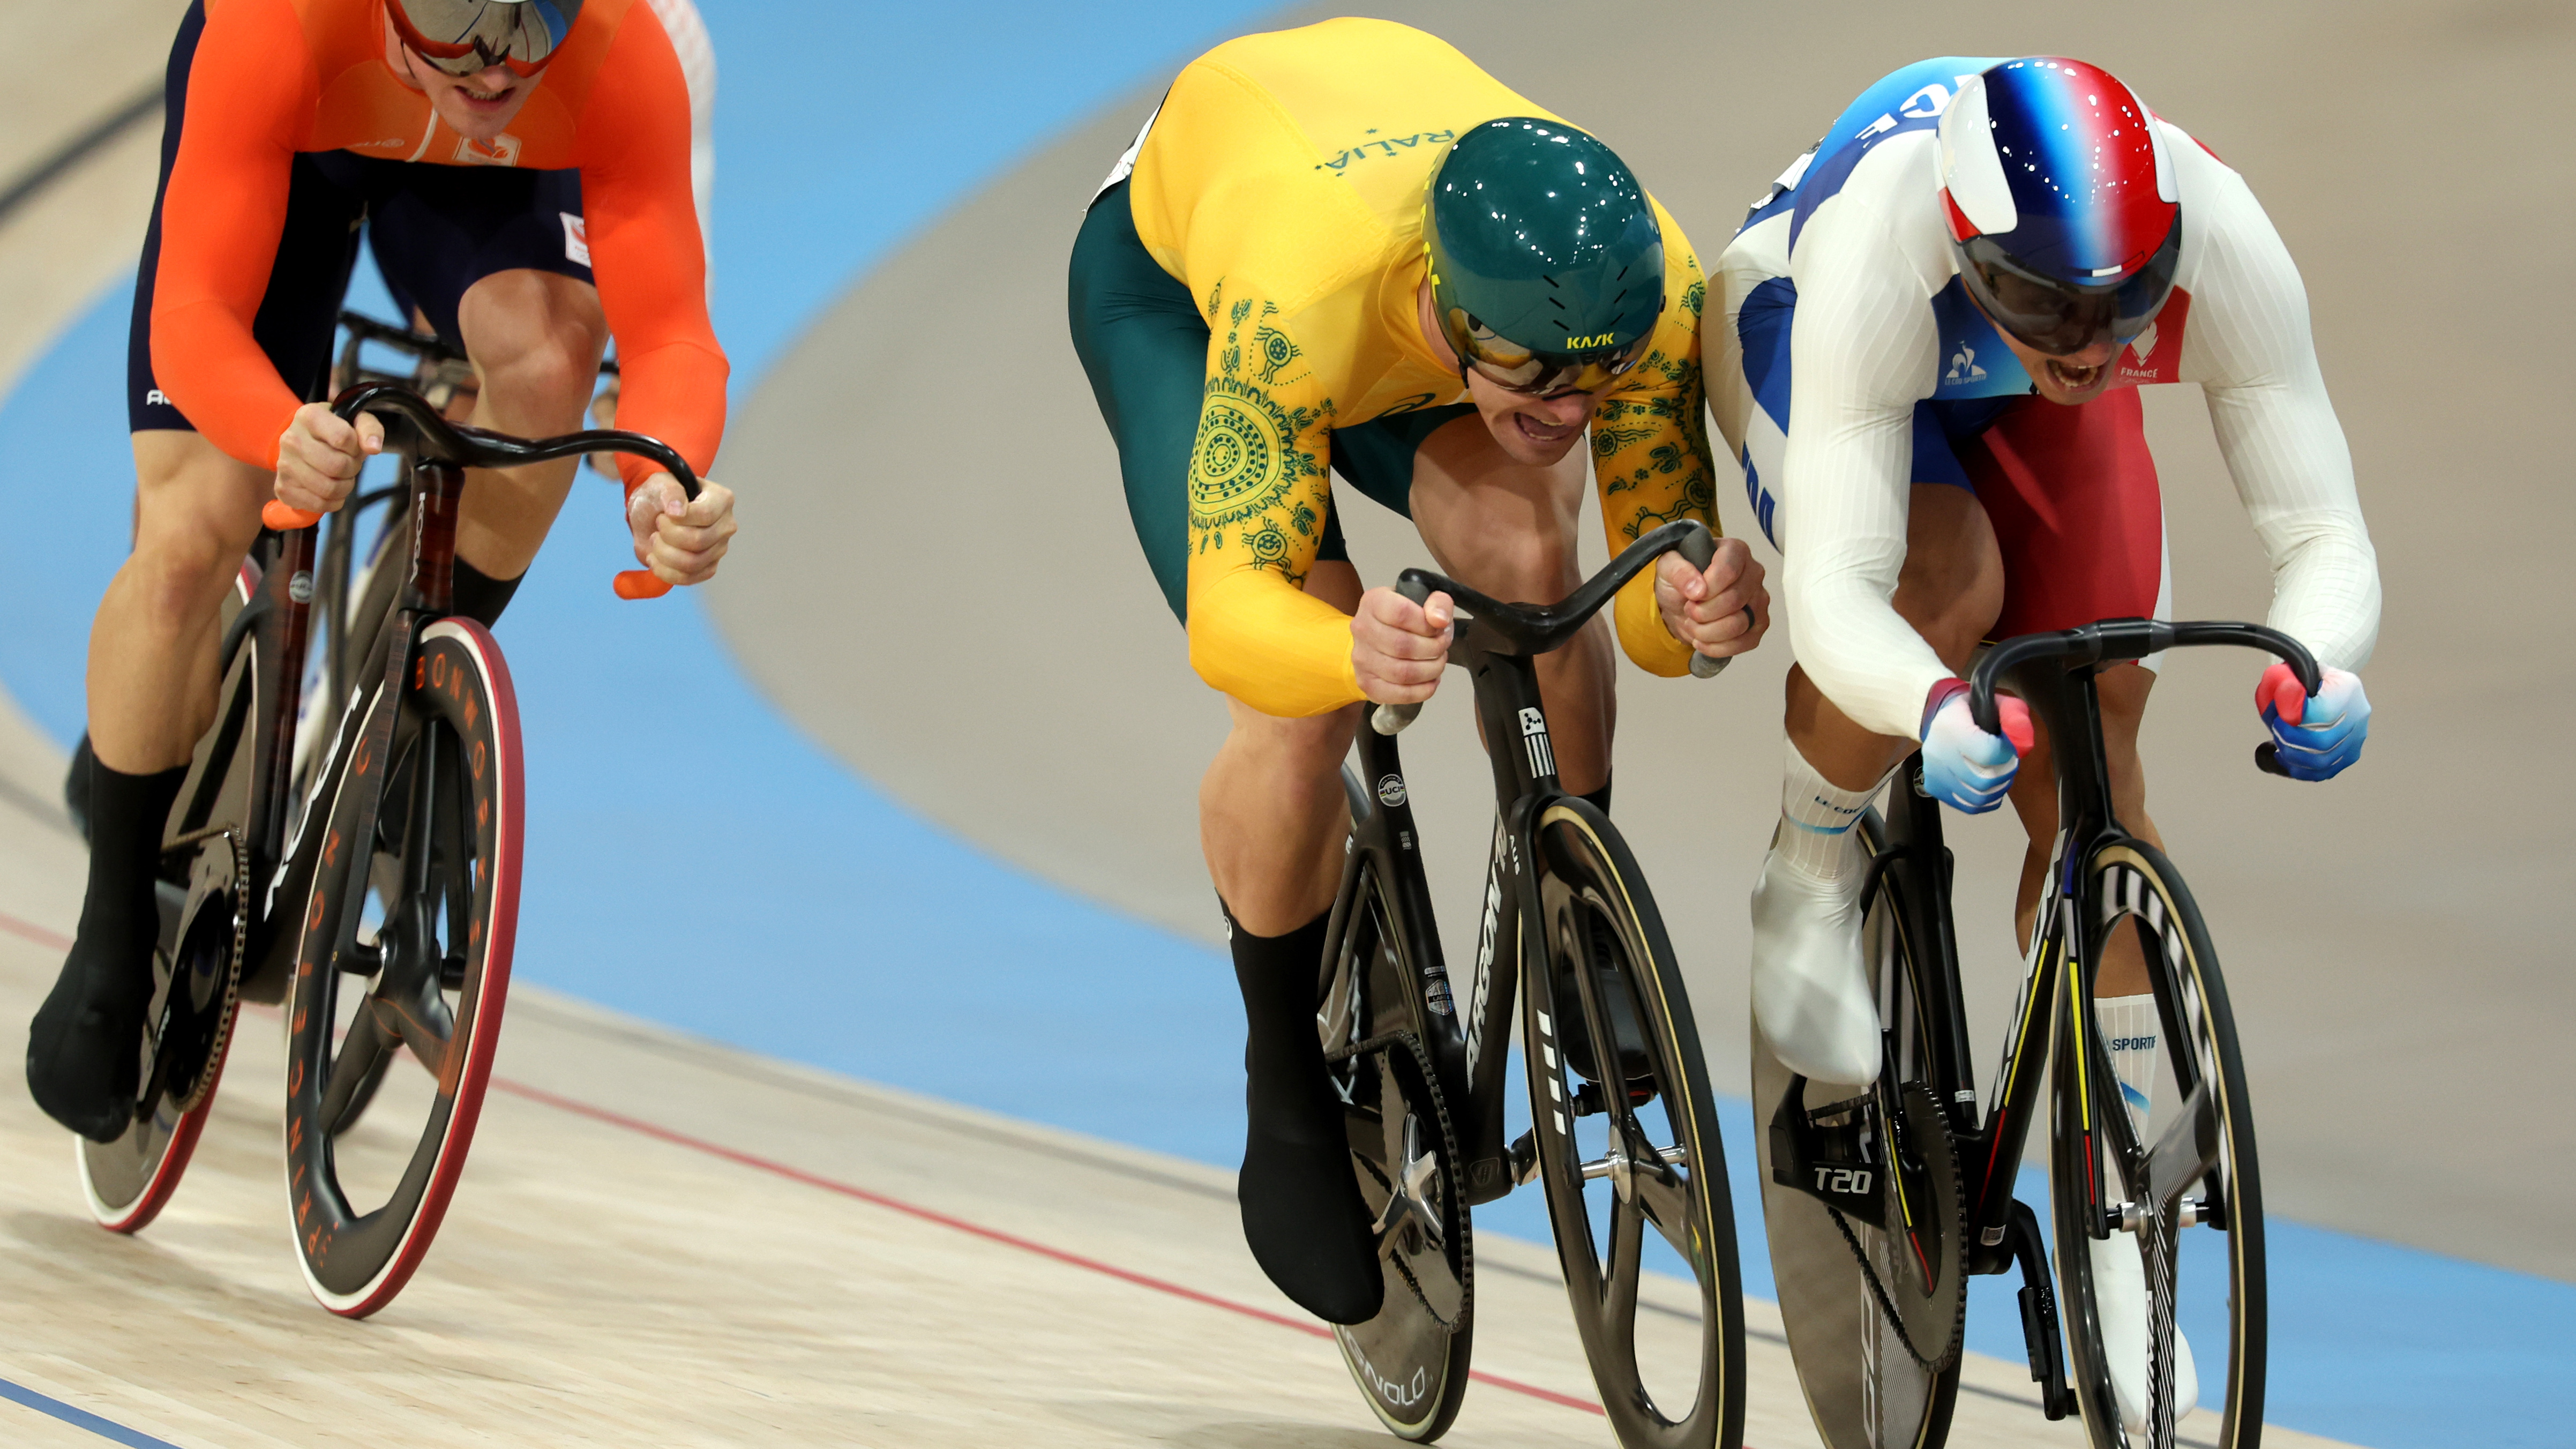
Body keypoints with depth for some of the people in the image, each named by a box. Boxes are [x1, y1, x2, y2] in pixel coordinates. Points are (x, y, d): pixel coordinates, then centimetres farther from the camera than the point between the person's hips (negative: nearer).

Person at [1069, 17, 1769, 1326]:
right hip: (1171, 262, -3)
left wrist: (1688, 610, -54)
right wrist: (1352, 655, -70)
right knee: (1305, 714, -20)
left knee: (1526, 554, -29)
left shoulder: (1654, 288, -37)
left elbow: (1666, 556, -29)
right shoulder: (1300, 301, -47)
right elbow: (1231, 621, -47)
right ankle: (1288, 1098, 7)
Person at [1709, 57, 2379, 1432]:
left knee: (2091, 765, -7)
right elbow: (1833, 588, -47)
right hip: (1802, 332, -3)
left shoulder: (2220, 241, -38)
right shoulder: (1880, 248, -45)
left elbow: (2322, 533, -33)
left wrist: (2317, 665, -56)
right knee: (1945, 583, -34)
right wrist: (1934, 711, -67)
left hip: (2017, 410, 3)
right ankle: (1811, 881, -4)